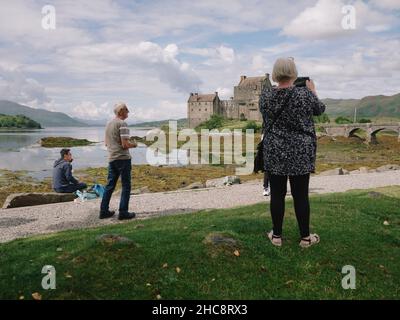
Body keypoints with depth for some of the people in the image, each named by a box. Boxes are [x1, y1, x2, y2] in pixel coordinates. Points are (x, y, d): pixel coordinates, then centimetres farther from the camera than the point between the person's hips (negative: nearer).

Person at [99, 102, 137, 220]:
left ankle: (104, 211, 15)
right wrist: (134, 145, 0)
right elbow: (125, 144, -18)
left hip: (112, 158, 8)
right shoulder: (122, 124, -12)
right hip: (123, 158, -8)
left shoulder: (108, 124, 15)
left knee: (110, 185, 12)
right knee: (126, 186, -1)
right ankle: (123, 212, 1)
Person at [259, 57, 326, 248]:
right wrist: (312, 90, 25)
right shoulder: (305, 94, -11)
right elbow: (320, 110, 9)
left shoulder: (265, 97, -3)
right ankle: (305, 237, 20)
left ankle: (277, 235, 19)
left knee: (277, 195, 9)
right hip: (301, 154, -1)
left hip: (274, 153, 2)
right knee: (300, 196, 7)